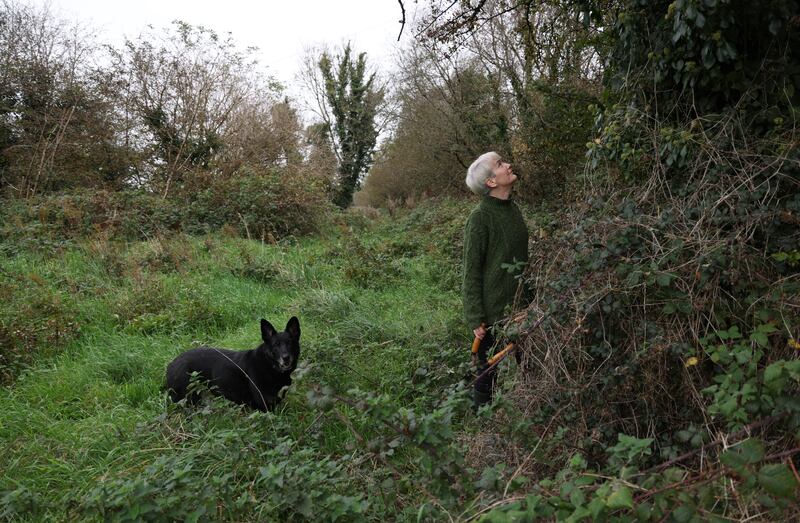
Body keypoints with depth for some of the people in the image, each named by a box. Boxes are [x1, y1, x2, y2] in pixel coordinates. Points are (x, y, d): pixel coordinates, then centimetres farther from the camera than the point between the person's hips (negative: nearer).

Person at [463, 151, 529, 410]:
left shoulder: (513, 209, 7)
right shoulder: (480, 217, -15)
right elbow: (471, 272, -13)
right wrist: (475, 319, -15)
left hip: (518, 308, 7)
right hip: (493, 311, -7)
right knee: (490, 374, 4)